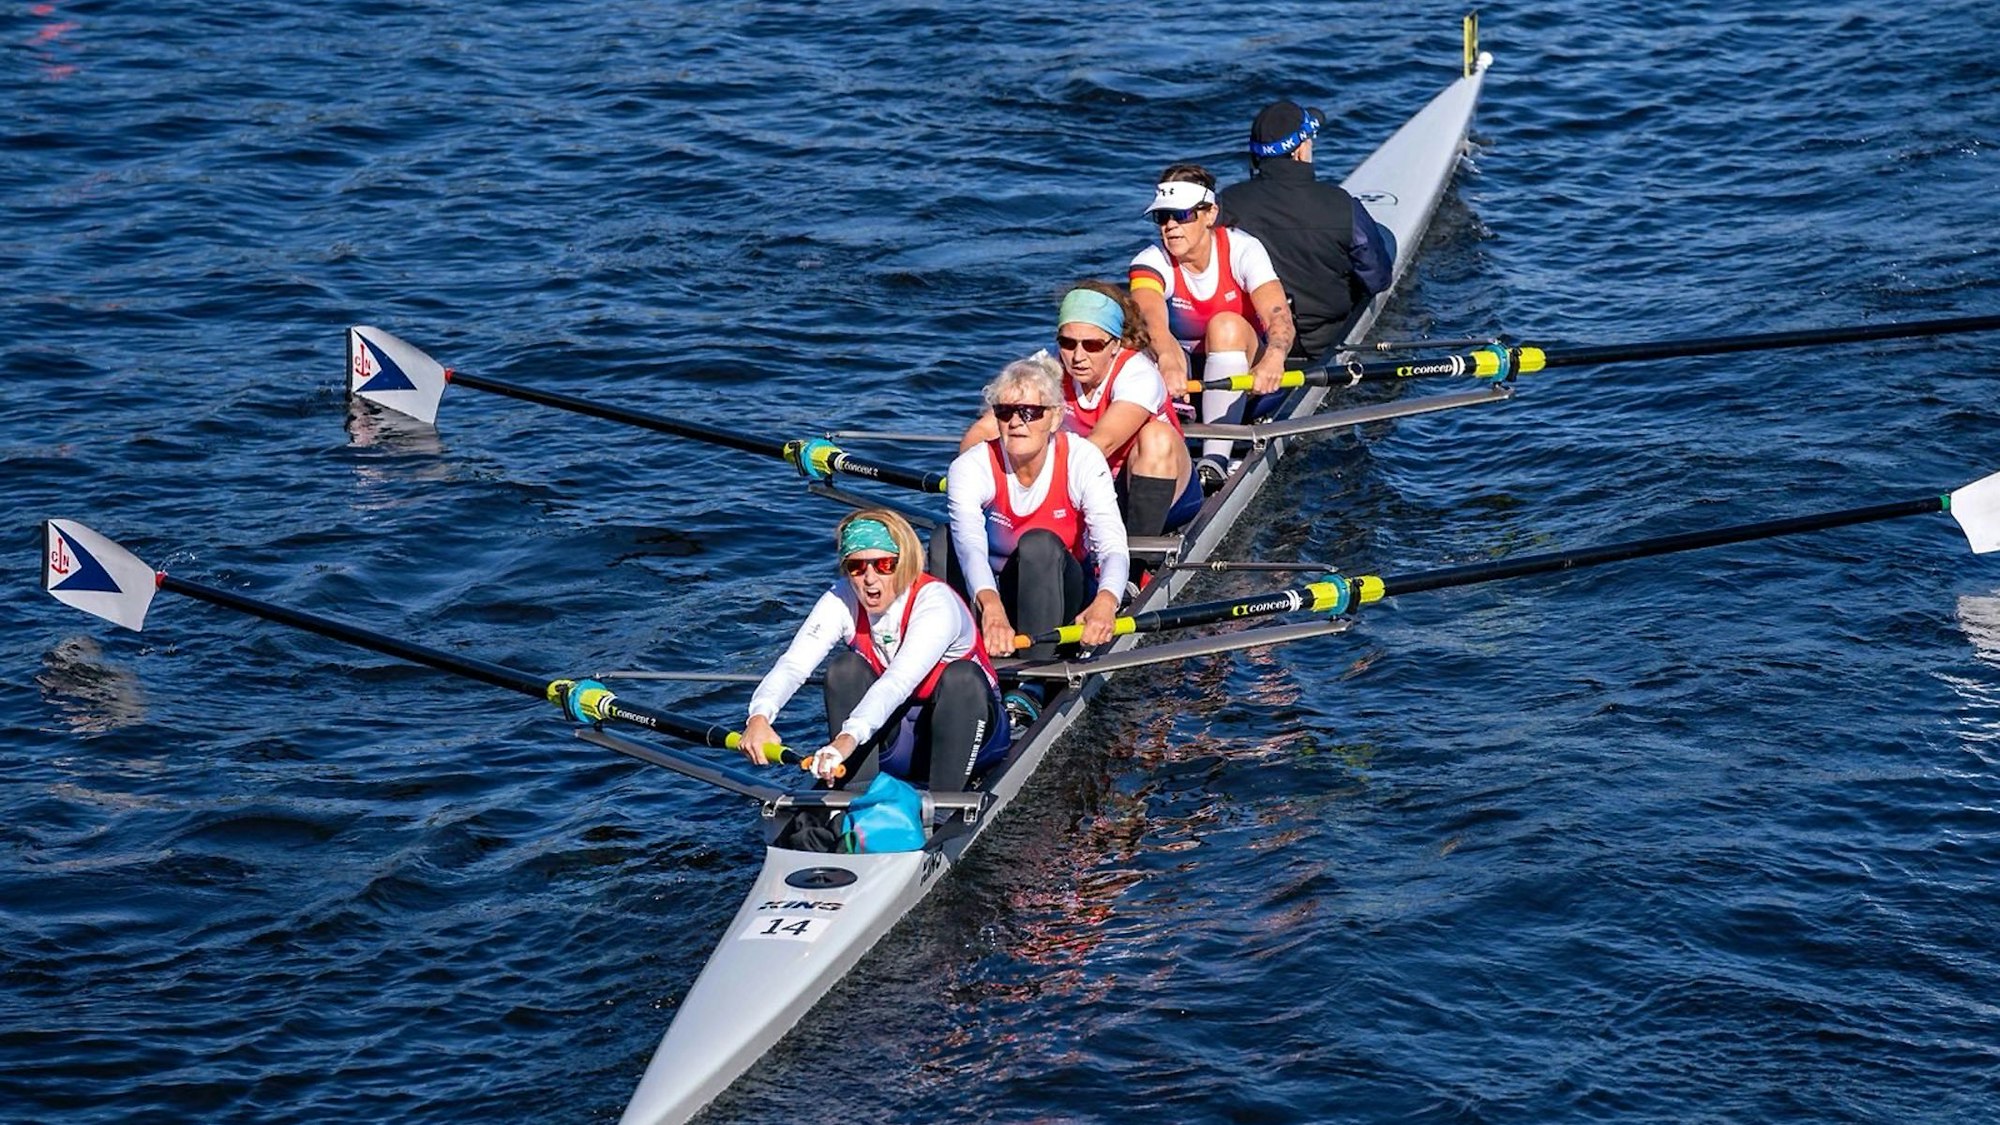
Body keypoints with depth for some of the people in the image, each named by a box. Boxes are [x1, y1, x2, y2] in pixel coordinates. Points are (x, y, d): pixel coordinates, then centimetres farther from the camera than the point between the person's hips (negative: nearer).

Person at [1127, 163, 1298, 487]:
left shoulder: (1242, 250, -18)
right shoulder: (1151, 263, -16)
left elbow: (1279, 315, -34)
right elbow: (1150, 316, -39)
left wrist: (1273, 358, -58)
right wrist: (1167, 359, -63)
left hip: (1241, 374, -1)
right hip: (1185, 376, 1)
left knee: (1226, 326, -33)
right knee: (1154, 345, -30)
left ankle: (1216, 458, -40)